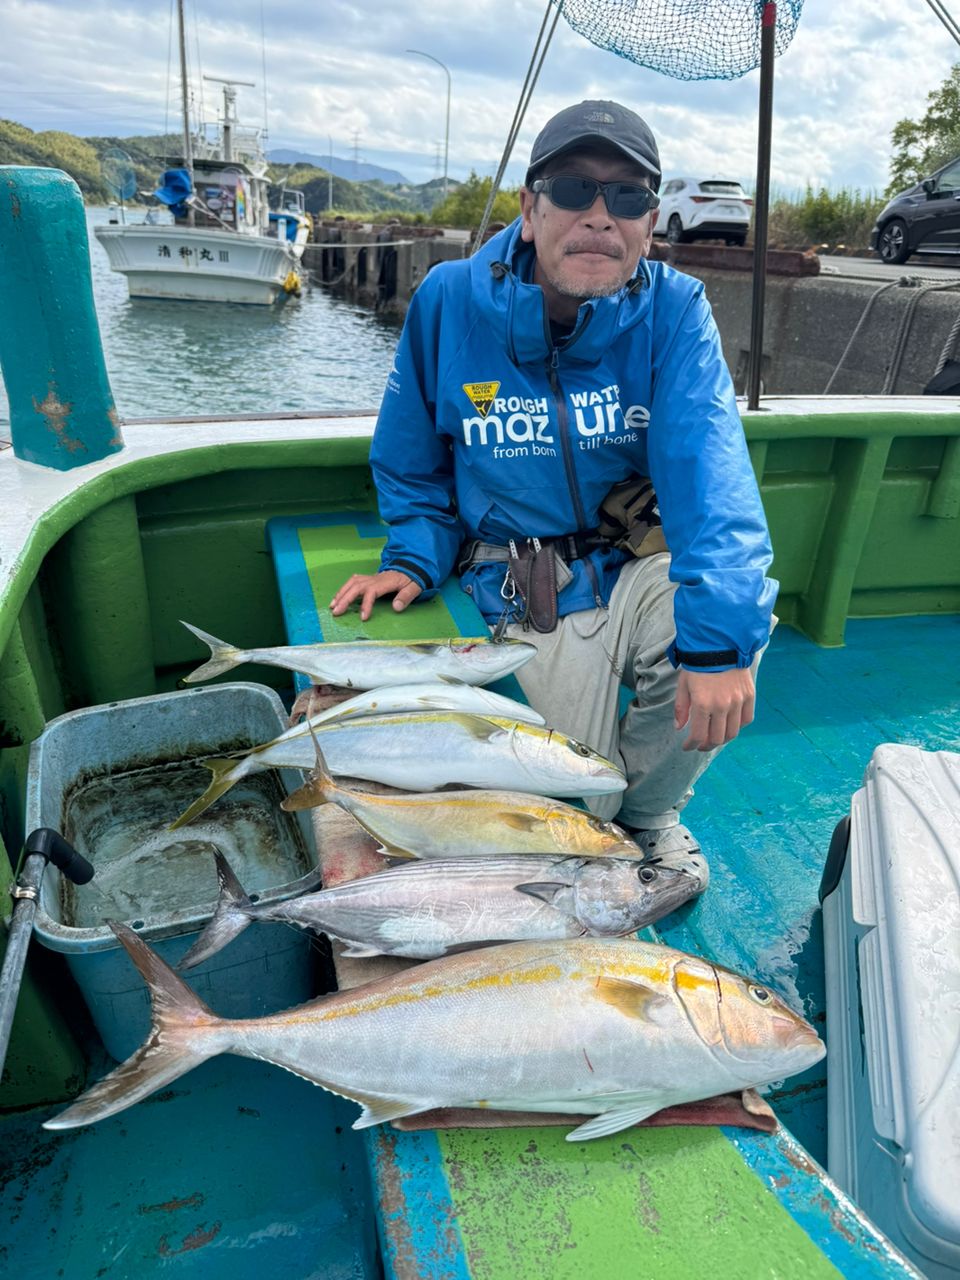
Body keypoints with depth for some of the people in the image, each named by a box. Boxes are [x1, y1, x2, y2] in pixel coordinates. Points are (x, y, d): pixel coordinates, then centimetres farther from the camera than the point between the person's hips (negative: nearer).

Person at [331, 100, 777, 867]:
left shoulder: (674, 310, -11)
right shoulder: (448, 302, -8)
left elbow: (709, 470, -26)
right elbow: (412, 464, 5)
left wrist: (717, 636, -38)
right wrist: (414, 558, -11)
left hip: (641, 565, 1)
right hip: (534, 601, -1)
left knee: (738, 613, -30)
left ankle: (649, 812, 2)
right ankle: (611, 809, 34)